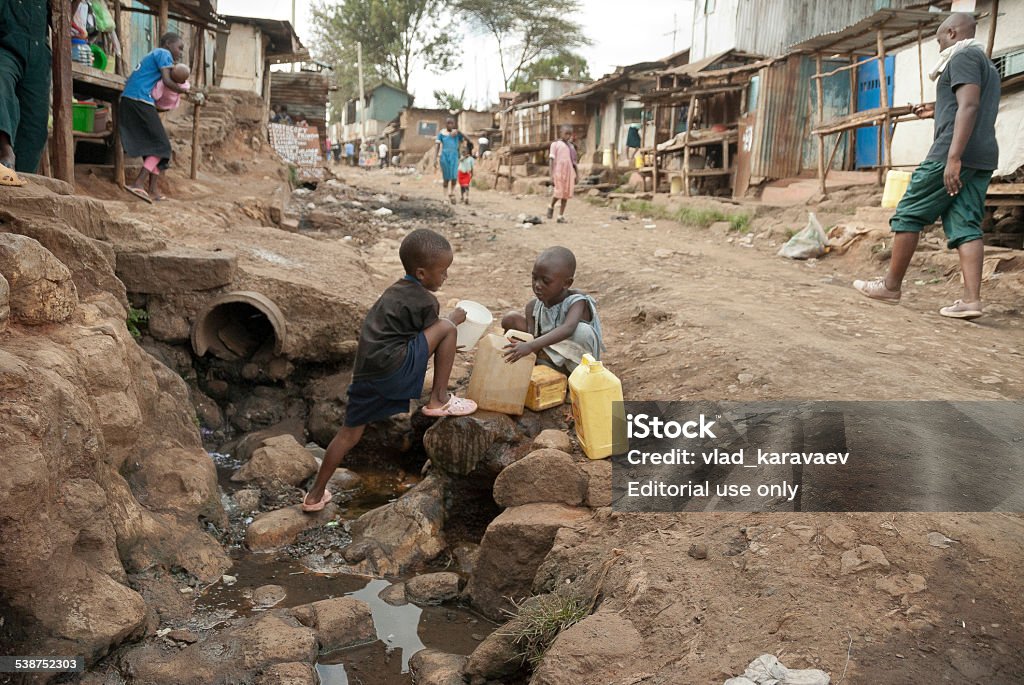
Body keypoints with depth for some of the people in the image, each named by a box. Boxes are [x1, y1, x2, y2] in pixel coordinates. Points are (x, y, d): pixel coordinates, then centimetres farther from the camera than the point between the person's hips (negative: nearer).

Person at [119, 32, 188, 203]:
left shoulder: (152, 55, 26)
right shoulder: (164, 54, -1)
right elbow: (167, 81, -13)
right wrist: (185, 92, -1)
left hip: (128, 99, 9)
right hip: (140, 101, -9)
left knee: (151, 145, 13)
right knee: (161, 145, -6)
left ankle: (153, 190, 13)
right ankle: (138, 184, -15)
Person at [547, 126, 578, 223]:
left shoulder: (571, 146, 15)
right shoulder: (555, 144, 1)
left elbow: (573, 162, 17)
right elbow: (553, 160, -3)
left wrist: (576, 175, 14)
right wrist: (552, 176, -9)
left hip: (569, 172, 4)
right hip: (559, 172, -4)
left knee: (566, 194, 1)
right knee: (558, 193, -10)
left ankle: (561, 216, 7)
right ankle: (551, 207, 20)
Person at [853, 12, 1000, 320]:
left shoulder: (962, 56, -3)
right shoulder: (987, 64, 27)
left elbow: (969, 106, -17)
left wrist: (953, 157, -25)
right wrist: (937, 112, 41)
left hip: (956, 153, -9)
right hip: (983, 158, 9)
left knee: (909, 214, 0)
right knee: (965, 226, 0)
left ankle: (891, 285, 5)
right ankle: (971, 299, -12)